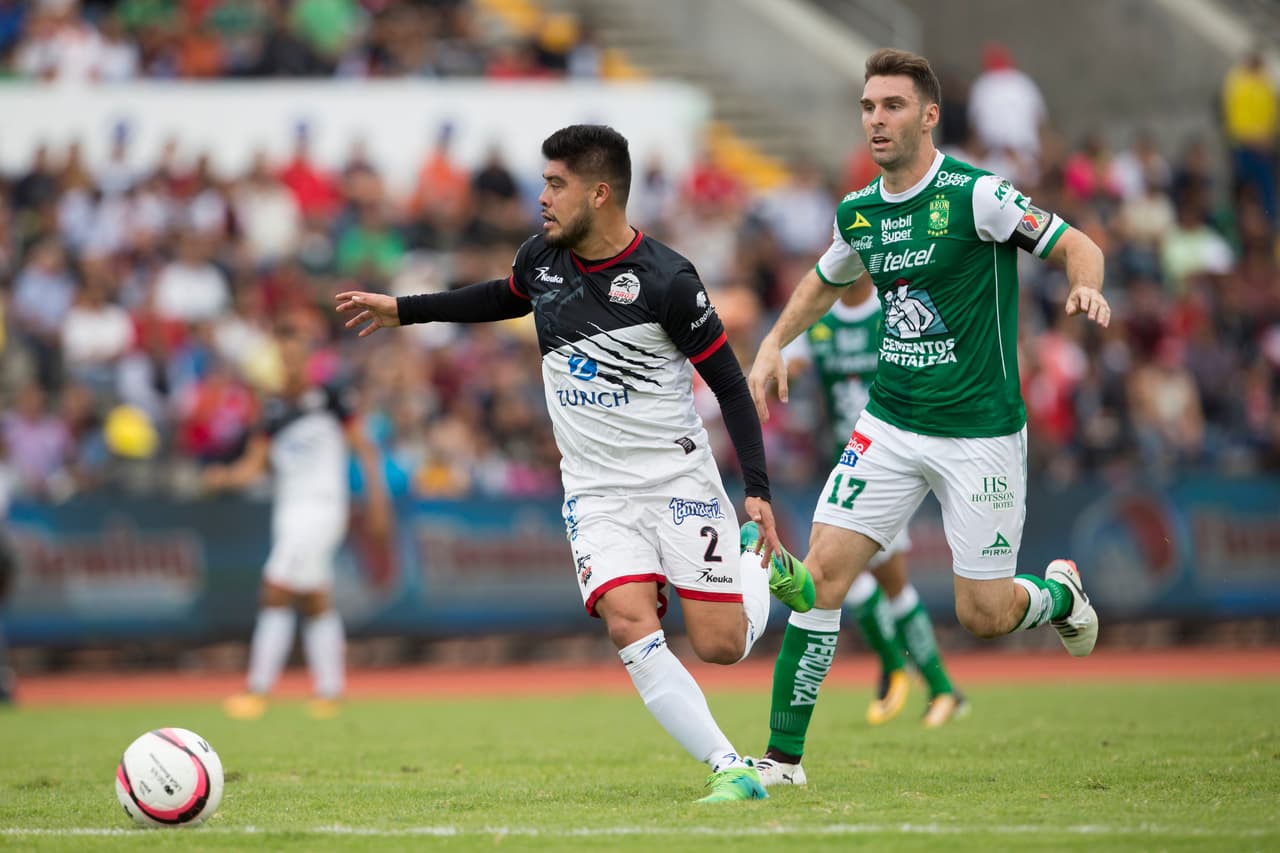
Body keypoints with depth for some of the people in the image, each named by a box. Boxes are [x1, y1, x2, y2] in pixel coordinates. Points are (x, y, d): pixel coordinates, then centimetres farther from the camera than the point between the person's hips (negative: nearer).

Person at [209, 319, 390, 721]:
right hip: (289, 509, 6)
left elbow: (363, 447, 1)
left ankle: (258, 690, -15)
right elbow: (254, 465, 4)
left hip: (321, 507, -6)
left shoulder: (327, 398, -5)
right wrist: (226, 476, -16)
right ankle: (330, 691, 15)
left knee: (275, 593, -14)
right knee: (317, 603, 10)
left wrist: (377, 497, -3)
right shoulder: (274, 408, 9)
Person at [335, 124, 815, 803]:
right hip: (596, 492, 4)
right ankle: (729, 770, -17)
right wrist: (402, 310, 27)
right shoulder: (542, 257, 1)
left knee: (720, 645, -7)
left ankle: (760, 561, 27)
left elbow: (729, 384, -9)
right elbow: (505, 297, 26)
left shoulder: (666, 281, -16)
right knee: (630, 624, -21)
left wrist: (758, 490, -15)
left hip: (679, 480, -4)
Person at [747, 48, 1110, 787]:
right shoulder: (858, 213, 5)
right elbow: (827, 280, 27)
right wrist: (775, 344, 15)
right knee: (825, 568, -10)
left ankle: (1060, 591, 35)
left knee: (984, 615, -2)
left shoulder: (974, 195, -13)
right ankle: (784, 755, -3)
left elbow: (1077, 245, -9)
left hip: (981, 431, -4)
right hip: (890, 425, 5)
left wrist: (1087, 287, -30)